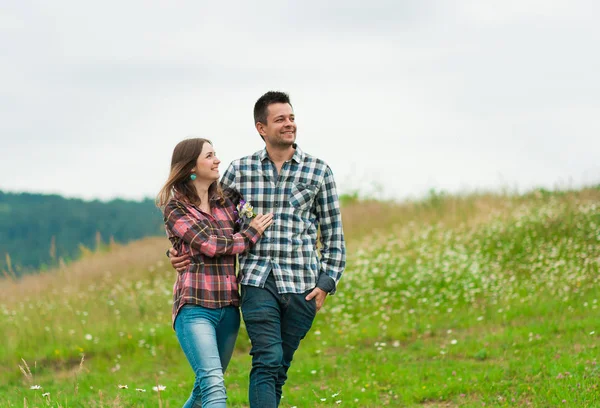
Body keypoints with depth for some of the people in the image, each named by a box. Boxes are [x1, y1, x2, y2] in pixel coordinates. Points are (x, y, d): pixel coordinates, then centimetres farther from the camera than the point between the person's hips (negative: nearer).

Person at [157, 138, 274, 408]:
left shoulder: (227, 200, 13)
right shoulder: (176, 209, -2)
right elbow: (211, 244, -12)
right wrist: (252, 233, -2)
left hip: (228, 307, 6)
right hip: (195, 307, -6)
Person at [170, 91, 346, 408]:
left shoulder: (318, 172, 7)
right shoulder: (239, 171, 7)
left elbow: (333, 236, 9)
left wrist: (326, 283, 1)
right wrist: (179, 251, 4)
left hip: (301, 285, 1)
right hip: (258, 282, -1)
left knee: (279, 368, 6)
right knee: (268, 361, -14)